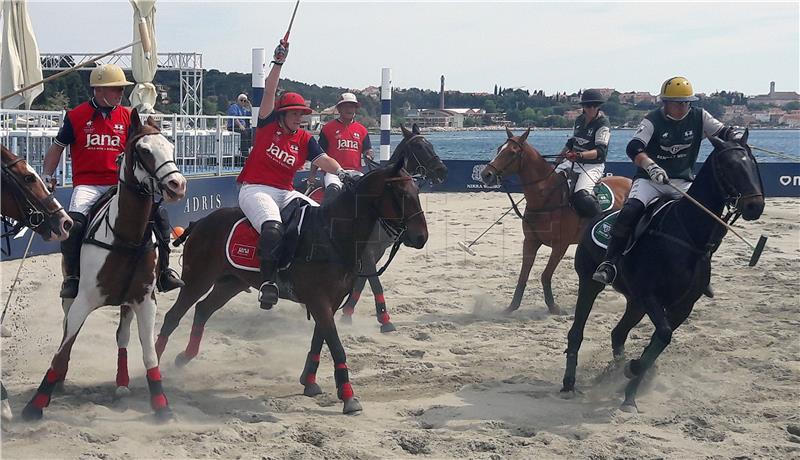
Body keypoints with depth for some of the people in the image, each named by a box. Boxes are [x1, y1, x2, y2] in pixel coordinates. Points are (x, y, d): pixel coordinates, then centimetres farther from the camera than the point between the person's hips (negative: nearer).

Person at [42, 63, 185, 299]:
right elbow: (57, 147, 10)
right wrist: (48, 176, -1)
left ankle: (163, 271, 1)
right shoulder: (76, 116, 2)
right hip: (87, 185, -3)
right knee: (74, 222, -29)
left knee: (159, 214, -12)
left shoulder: (127, 116, 8)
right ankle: (71, 278, -10)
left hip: (119, 184, 3)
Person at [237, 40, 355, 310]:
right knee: (273, 228, -34)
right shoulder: (267, 125, 4)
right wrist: (278, 62, -11)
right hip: (255, 189, -5)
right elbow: (269, 92, -5)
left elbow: (323, 159, -2)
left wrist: (340, 172, -22)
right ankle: (268, 281, -28)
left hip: (286, 193, 5)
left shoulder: (305, 139, 12)